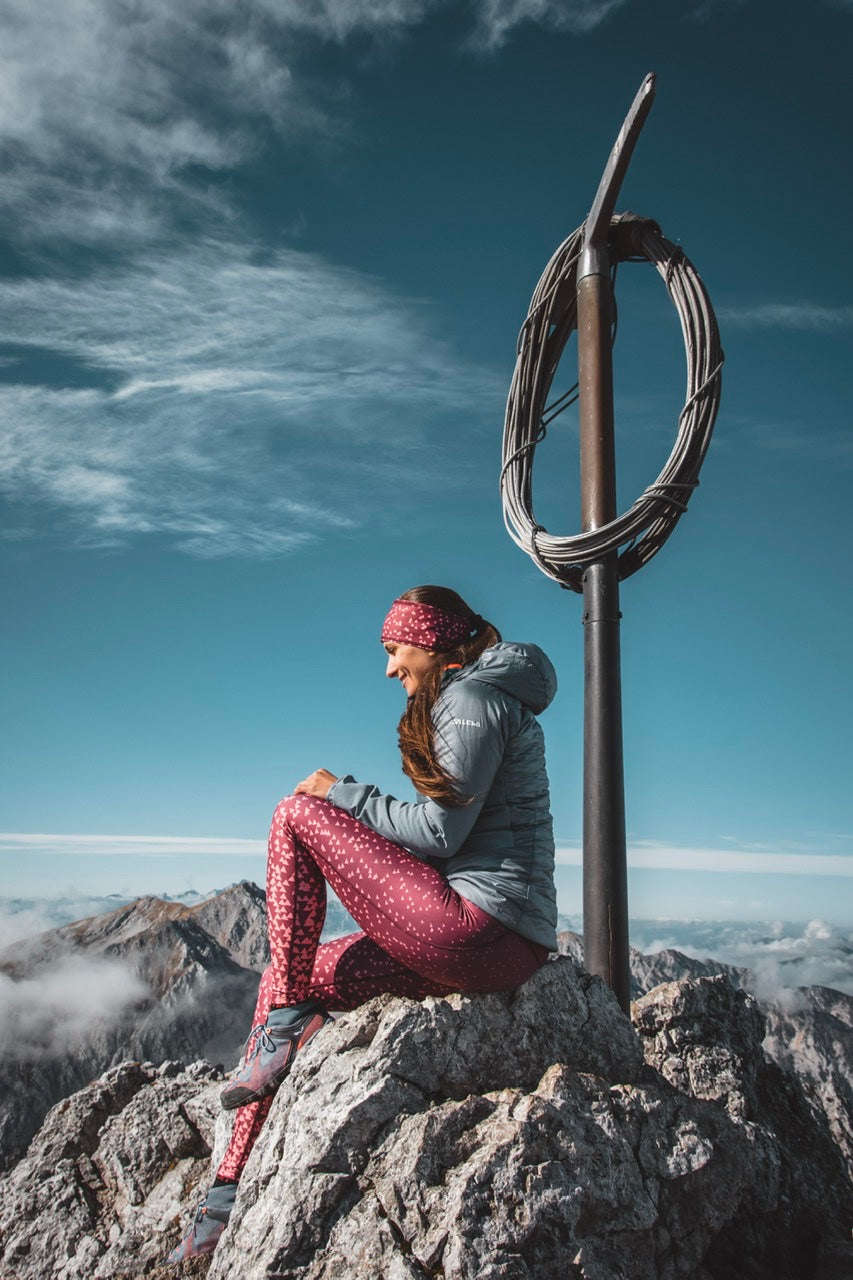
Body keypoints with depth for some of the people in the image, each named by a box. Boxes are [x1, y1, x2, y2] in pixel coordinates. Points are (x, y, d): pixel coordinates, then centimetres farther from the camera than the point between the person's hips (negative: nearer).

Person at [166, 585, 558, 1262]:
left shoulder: (474, 699, -8)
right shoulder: (474, 698, 22)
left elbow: (441, 832, -14)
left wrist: (341, 793, -3)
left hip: (485, 930, -10)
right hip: (488, 942, 10)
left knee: (297, 814, -7)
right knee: (288, 975, 10)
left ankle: (288, 1025, -1)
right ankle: (233, 1193, 13)